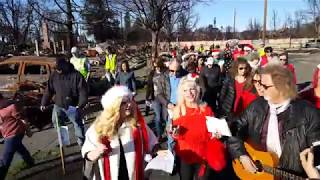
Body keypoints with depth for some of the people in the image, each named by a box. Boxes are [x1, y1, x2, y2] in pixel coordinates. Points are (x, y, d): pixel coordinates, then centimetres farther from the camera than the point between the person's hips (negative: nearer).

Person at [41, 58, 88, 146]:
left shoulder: (76, 75, -14)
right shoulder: (54, 75, -2)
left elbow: (83, 91, -14)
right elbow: (48, 90, 7)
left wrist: (81, 104, -19)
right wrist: (44, 103, 8)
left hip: (72, 106, -4)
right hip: (58, 105, 4)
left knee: (77, 123, 6)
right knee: (57, 123, 12)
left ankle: (81, 140, 25)